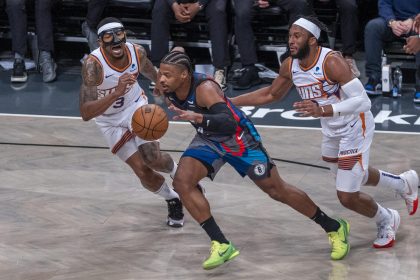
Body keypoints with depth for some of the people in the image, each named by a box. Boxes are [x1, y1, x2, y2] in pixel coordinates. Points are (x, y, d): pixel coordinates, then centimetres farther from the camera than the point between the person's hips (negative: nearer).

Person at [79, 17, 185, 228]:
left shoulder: (137, 52, -20)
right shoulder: (93, 64, -33)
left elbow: (151, 74, 6)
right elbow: (85, 113, -40)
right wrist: (116, 93, -51)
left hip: (136, 106, 2)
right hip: (110, 121, -2)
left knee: (153, 158, -19)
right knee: (143, 171, -7)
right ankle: (172, 200, 23)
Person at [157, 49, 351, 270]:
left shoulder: (204, 88, -36)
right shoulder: (166, 87, -16)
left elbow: (229, 124, -50)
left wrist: (197, 118, -61)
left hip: (238, 138, -6)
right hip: (209, 139, 7)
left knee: (277, 190, 4)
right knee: (182, 182, -16)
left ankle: (334, 227, 23)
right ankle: (221, 245, -9)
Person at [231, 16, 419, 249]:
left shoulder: (331, 62, -31)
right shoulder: (291, 66, -8)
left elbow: (362, 101, -35)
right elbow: (272, 94, 11)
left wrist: (322, 110, -46)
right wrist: (231, 102, 6)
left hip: (355, 128, -8)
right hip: (332, 131, 8)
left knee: (348, 197, -6)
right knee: (352, 175, 30)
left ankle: (387, 220, 25)